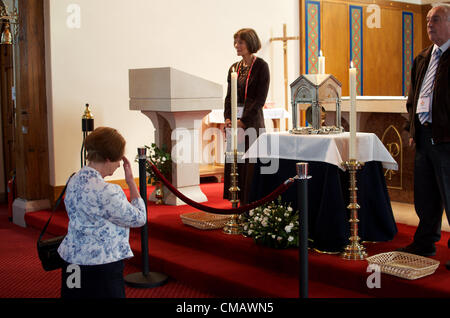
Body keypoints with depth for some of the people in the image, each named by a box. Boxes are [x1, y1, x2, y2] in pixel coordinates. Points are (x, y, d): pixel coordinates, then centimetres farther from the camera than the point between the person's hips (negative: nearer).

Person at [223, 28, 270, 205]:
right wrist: (227, 117, -1)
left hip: (252, 121, -6)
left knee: (251, 163, -4)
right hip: (235, 122, 6)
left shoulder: (261, 66, -5)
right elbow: (229, 96, 14)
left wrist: (243, 121, -15)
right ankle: (240, 201, 13)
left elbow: (260, 99, -11)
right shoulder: (234, 68, 14)